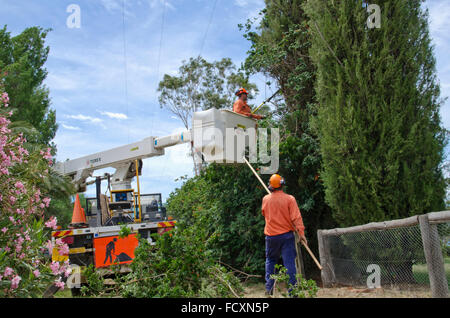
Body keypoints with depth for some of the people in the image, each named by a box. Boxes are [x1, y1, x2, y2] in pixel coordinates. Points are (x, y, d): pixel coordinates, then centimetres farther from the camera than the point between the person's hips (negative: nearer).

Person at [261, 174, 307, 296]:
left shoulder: (265, 199, 1)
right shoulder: (289, 199, -8)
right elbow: (296, 217, -14)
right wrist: (301, 233, -14)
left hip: (271, 235, 2)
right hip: (286, 235, -2)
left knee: (270, 260, 18)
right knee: (289, 262, 1)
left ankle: (269, 287, 12)